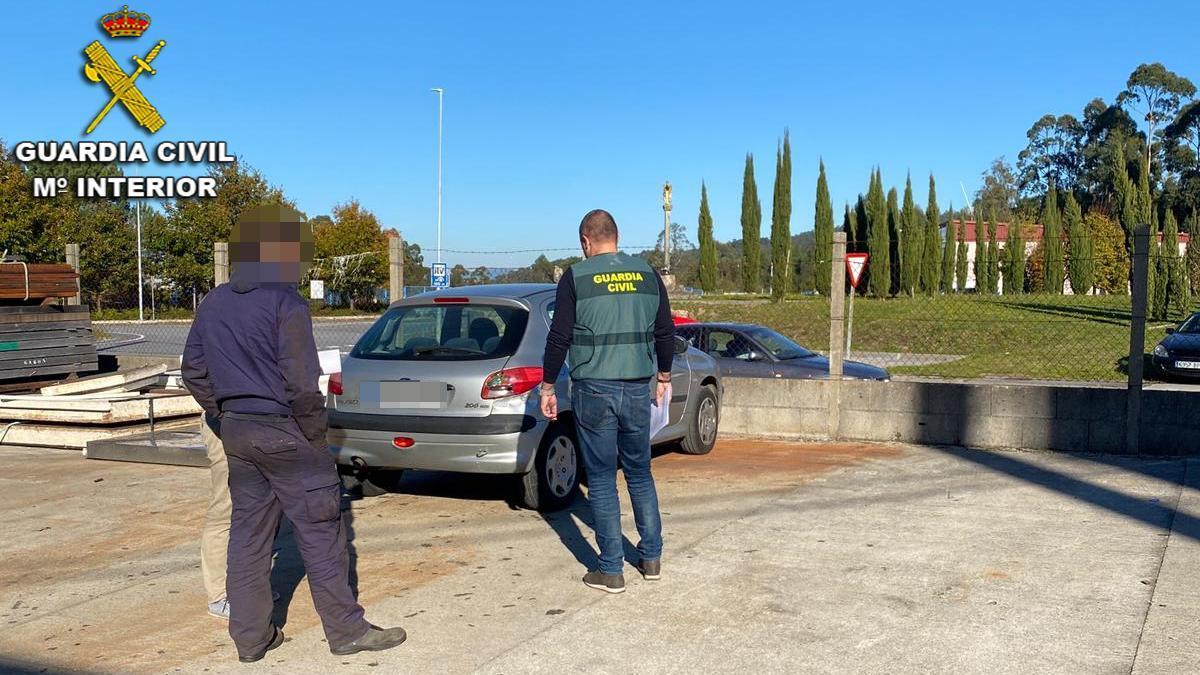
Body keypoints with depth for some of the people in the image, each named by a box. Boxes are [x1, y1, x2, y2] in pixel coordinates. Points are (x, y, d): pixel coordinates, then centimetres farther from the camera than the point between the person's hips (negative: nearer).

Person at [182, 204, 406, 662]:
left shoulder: (214, 303, 8)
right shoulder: (285, 304, -16)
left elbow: (194, 372, 13)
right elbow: (301, 383, -19)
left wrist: (225, 415, 16)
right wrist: (315, 433, -7)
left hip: (236, 432, 7)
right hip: (283, 432, -7)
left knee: (248, 531, 13)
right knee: (320, 531, 2)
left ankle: (250, 636, 20)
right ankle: (345, 629, 10)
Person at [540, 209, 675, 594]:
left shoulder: (576, 278, -5)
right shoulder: (647, 274, 6)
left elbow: (559, 338, -6)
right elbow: (665, 332, 10)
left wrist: (548, 388, 3)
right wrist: (663, 378, 22)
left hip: (593, 390, -4)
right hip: (638, 389, 4)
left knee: (602, 479, 4)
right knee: (640, 474, 17)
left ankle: (611, 570, 8)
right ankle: (651, 559, 24)